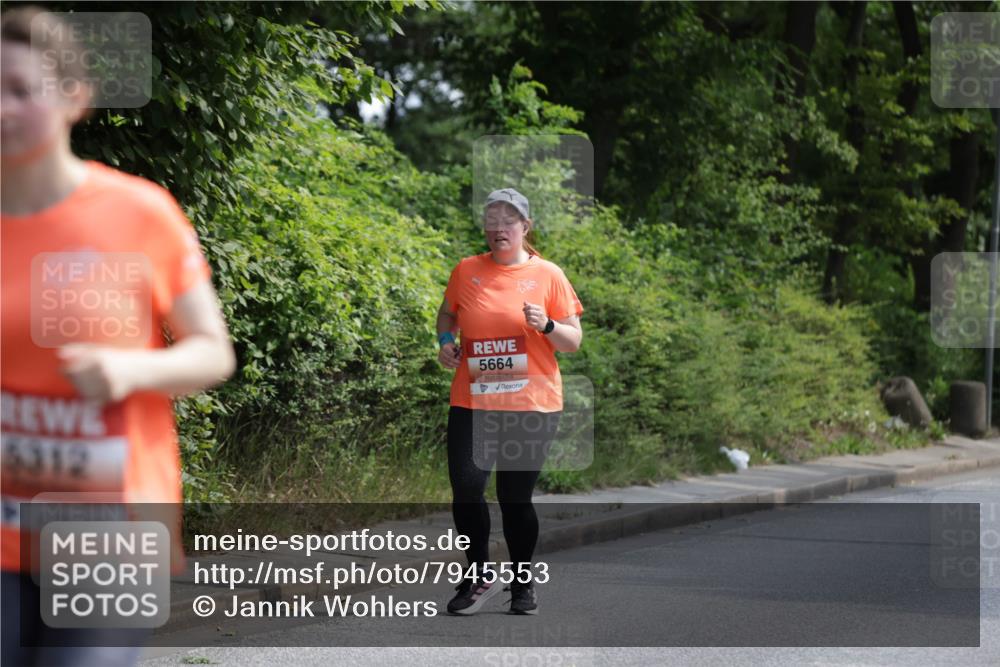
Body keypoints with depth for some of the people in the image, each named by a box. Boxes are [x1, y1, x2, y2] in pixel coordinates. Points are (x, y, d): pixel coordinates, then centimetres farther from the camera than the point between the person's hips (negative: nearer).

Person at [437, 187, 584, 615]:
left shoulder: (548, 275, 1)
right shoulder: (466, 271, 6)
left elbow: (573, 341, 3)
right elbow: (448, 312, 25)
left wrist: (546, 326, -16)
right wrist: (445, 341, 5)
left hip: (532, 405, -1)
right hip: (472, 402, 1)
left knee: (515, 497, 4)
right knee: (465, 488, -11)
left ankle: (522, 581, 24)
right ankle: (480, 574, 10)